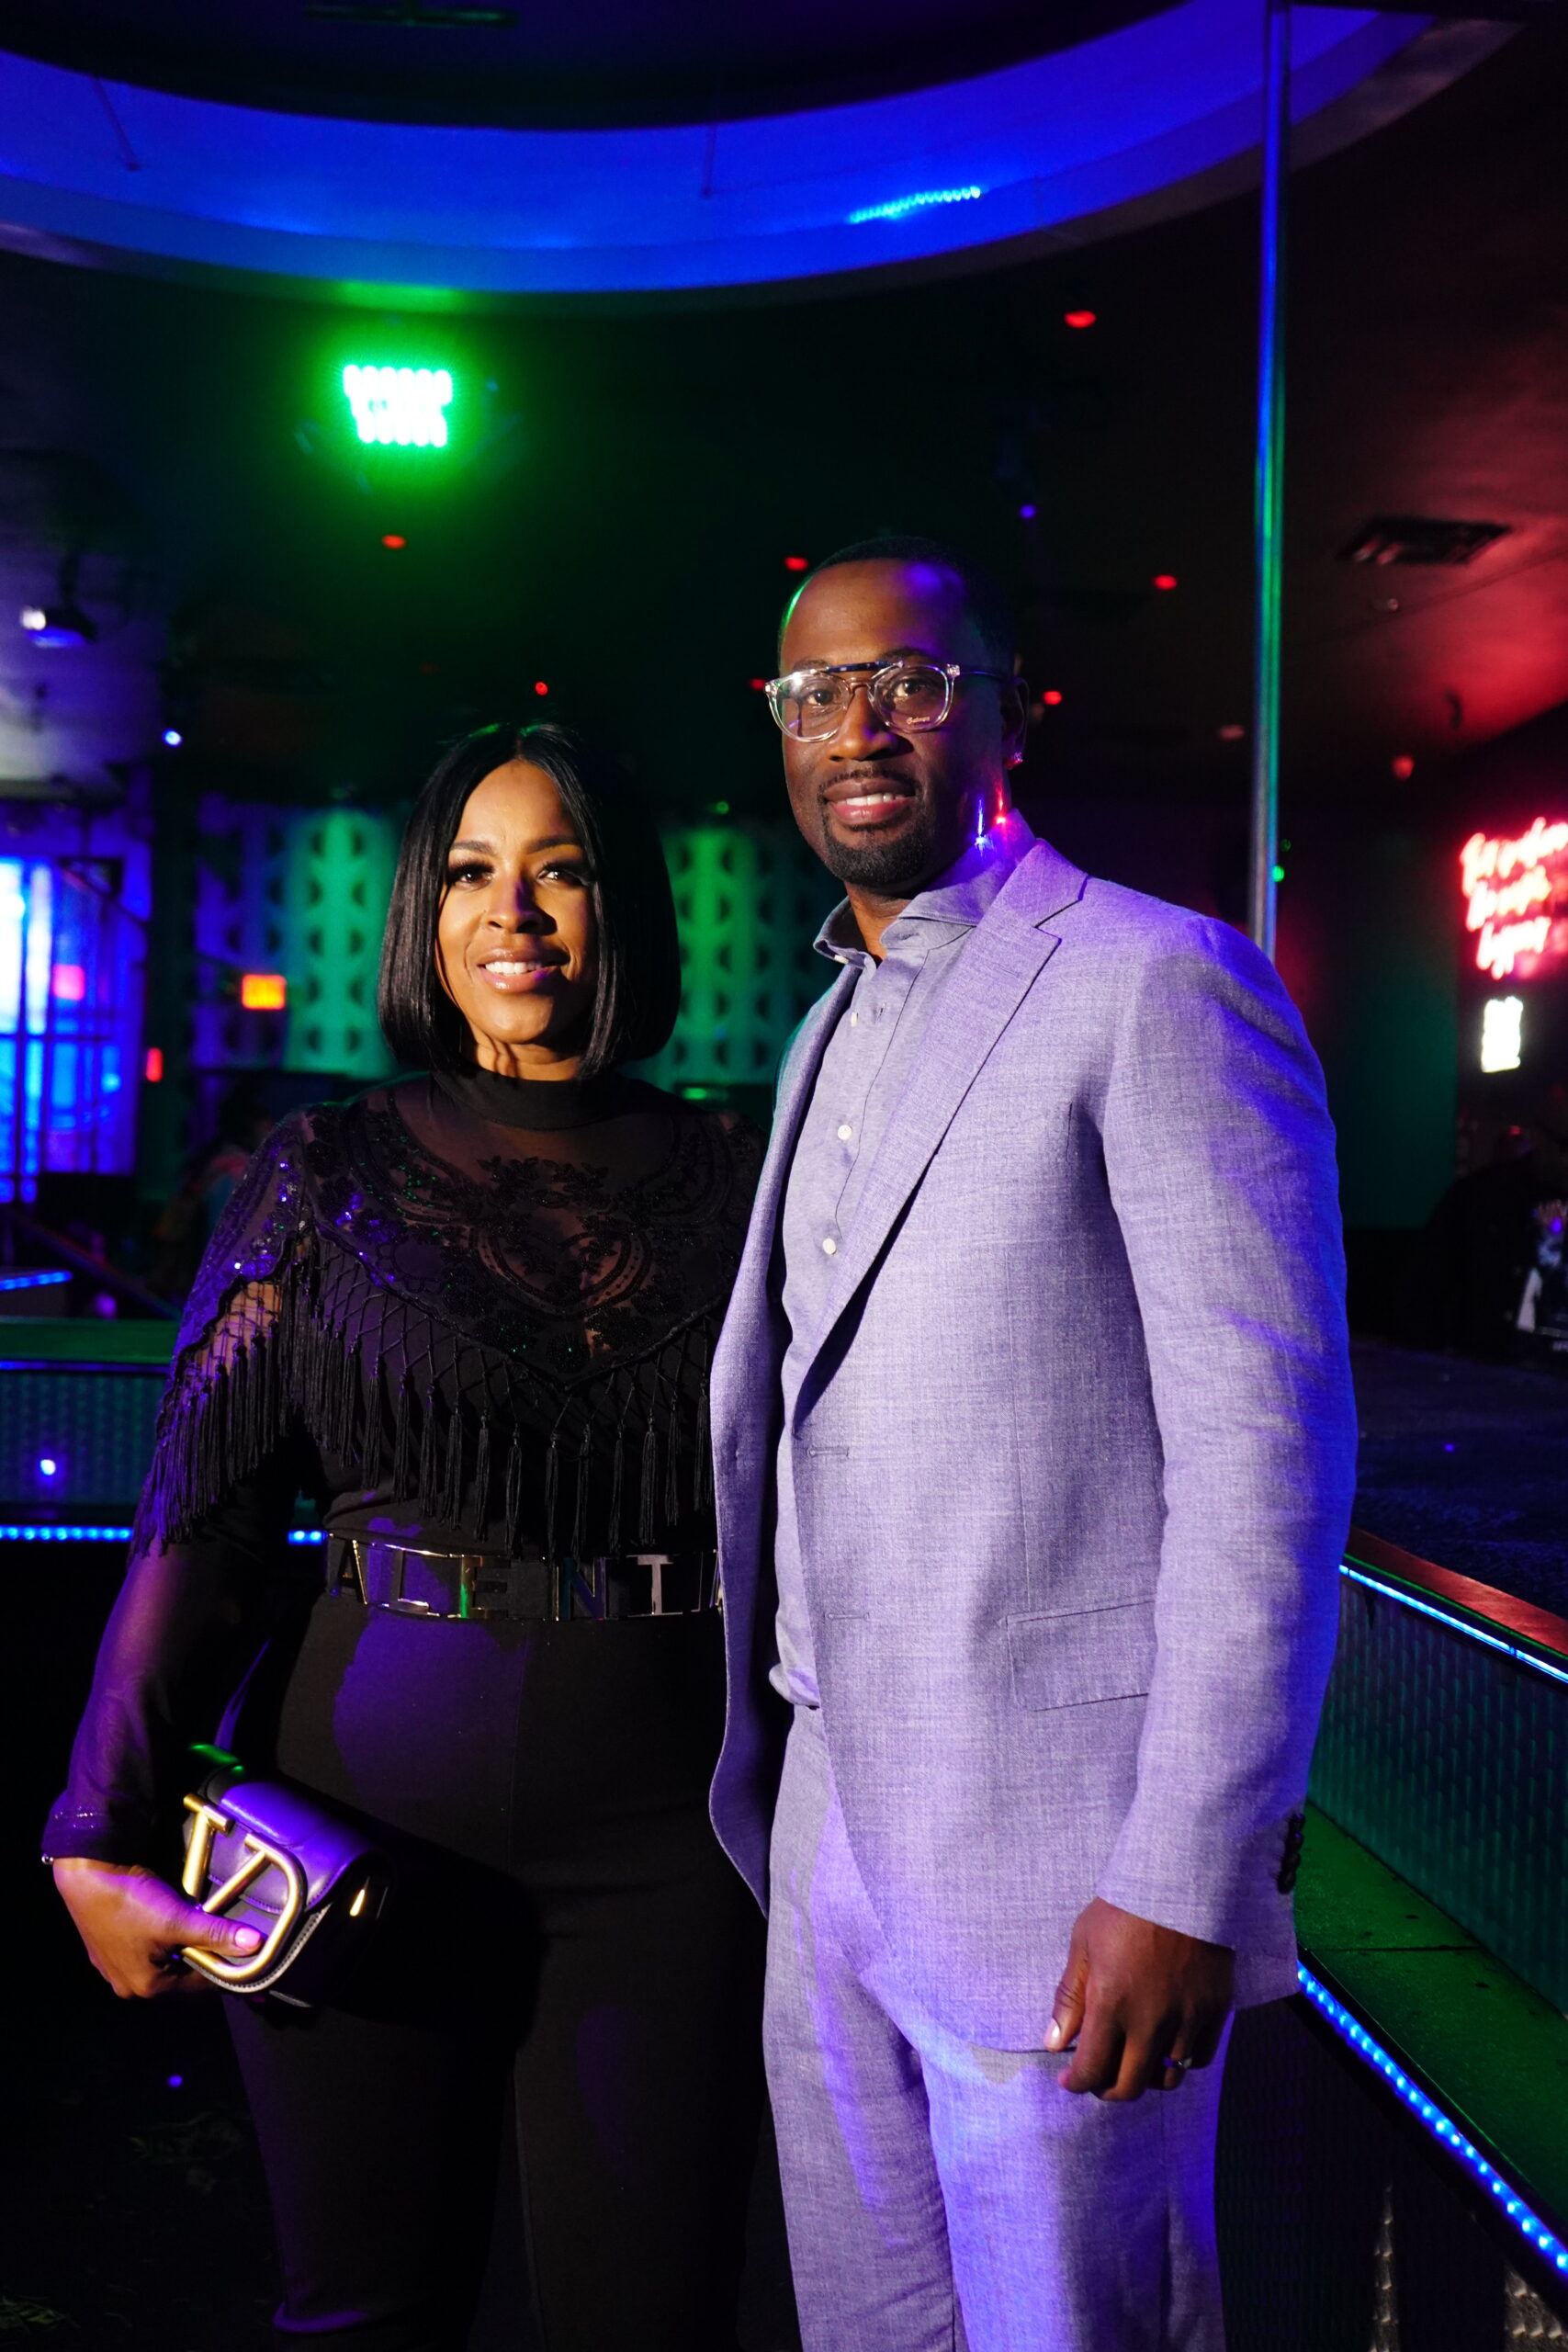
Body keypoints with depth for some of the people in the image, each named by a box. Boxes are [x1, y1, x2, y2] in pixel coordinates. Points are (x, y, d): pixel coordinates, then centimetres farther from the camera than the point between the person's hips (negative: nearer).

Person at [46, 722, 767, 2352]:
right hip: (368, 1826, 0)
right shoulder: (331, 1175, 1)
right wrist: (105, 1837, -5)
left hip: (663, 1839, 1)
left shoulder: (733, 1179, 3)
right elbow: (203, 1512, -1)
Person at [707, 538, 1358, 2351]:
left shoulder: (1158, 984, -11)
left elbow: (1268, 1447, -17)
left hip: (1056, 1858, -7)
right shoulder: (831, 1034, 15)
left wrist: (1186, 1879, -20)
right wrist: (753, 1771, 16)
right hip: (832, 1822, 8)